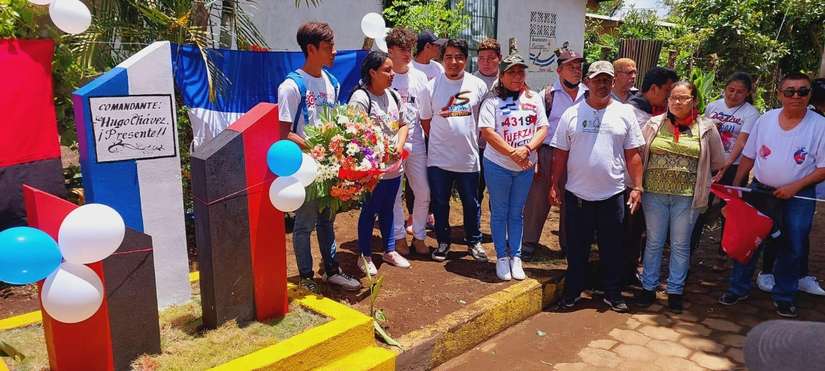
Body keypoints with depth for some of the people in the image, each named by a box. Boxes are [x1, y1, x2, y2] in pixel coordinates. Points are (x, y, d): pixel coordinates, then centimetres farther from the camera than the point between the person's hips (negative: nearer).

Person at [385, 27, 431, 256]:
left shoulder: (419, 77, 7)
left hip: (416, 142, 4)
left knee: (423, 192, 6)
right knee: (394, 194, 5)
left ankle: (418, 236, 23)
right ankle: (399, 237, 21)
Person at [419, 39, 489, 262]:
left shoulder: (478, 86, 0)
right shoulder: (432, 86, -2)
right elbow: (425, 120, 6)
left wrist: (475, 140, 5)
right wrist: (441, 139, 4)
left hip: (469, 157, 0)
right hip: (439, 158, 0)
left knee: (471, 203, 11)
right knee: (440, 203, 10)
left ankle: (474, 241, 29)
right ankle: (443, 242, 27)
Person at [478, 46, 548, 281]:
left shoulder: (534, 98, 6)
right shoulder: (493, 100, -6)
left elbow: (543, 128, 1)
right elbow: (487, 132, -14)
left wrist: (527, 149, -17)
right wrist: (513, 153, -19)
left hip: (526, 167, 3)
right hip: (498, 166, -3)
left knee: (517, 213, 13)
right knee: (499, 213, 8)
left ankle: (515, 257, 24)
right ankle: (502, 257, 20)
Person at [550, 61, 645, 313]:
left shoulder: (625, 113, 4)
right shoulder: (571, 114, 2)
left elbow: (633, 155, 4)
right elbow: (560, 154, 3)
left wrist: (637, 187, -1)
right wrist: (555, 185, 0)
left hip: (613, 195, 1)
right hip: (577, 194, 0)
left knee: (612, 248, 11)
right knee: (576, 248, 10)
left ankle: (613, 294, 26)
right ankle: (572, 291, 24)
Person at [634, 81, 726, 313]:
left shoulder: (706, 128, 1)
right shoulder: (654, 124, 3)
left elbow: (718, 163, 10)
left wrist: (703, 185, 11)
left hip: (687, 196, -1)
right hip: (654, 192, 1)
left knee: (681, 245, 9)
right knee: (654, 242, 10)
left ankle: (675, 290, 23)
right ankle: (649, 287, 22)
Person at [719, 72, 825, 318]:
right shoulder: (766, 119, -1)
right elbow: (748, 156, 6)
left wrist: (794, 187, -18)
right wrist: (735, 185, 4)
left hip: (798, 196, -1)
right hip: (760, 190, 2)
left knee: (792, 249, 7)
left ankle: (784, 297, 24)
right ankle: (739, 288, 21)